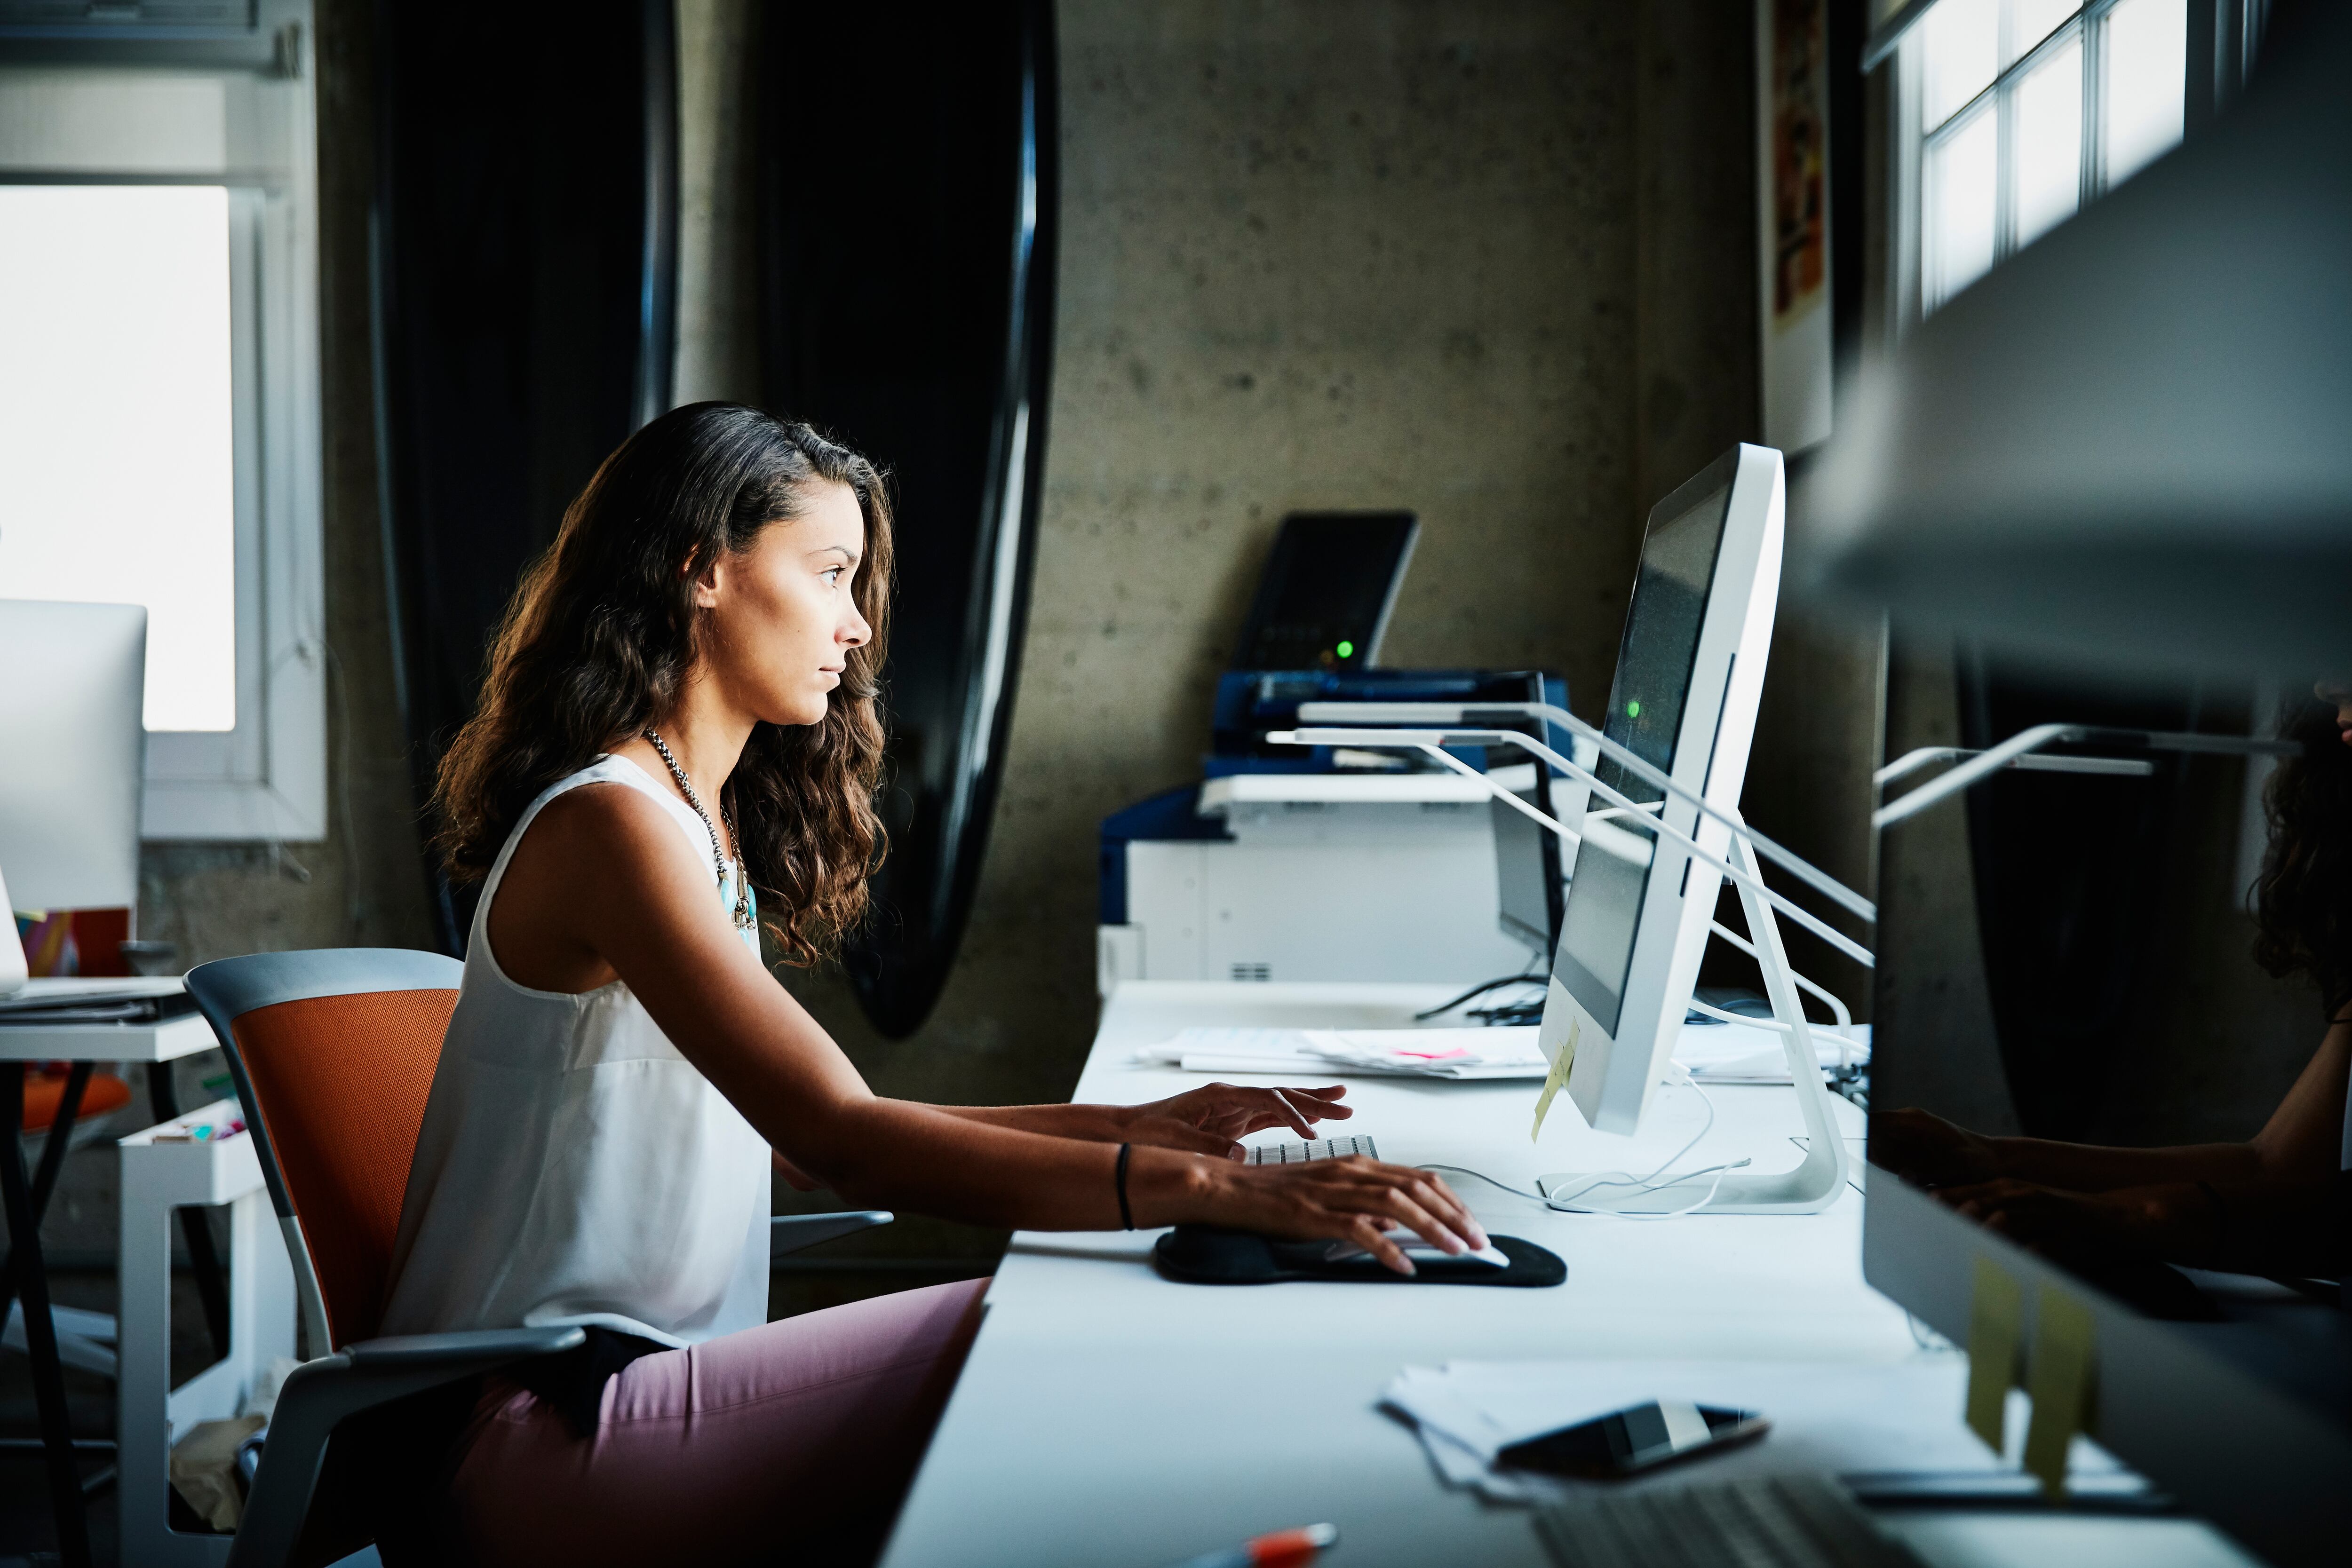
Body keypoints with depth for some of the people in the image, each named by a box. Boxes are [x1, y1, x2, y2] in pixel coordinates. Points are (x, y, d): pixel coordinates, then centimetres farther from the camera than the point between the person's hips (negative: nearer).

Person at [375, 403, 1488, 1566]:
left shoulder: (698, 818, 16)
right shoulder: (611, 824, -17)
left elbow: (804, 1135, 14)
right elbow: (837, 1143, -28)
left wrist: (1139, 1126, 6)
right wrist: (1211, 1188, -32)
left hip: (637, 1372, 9)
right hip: (540, 1437, -9)